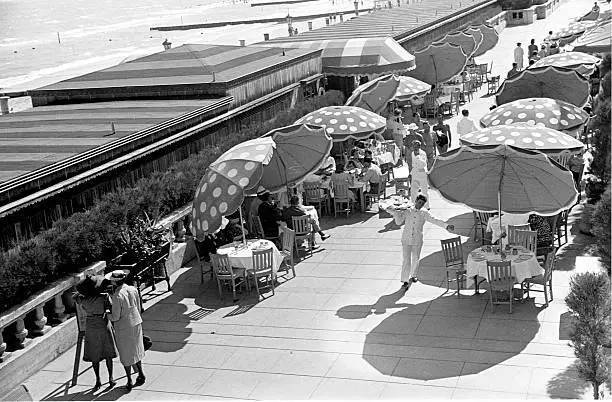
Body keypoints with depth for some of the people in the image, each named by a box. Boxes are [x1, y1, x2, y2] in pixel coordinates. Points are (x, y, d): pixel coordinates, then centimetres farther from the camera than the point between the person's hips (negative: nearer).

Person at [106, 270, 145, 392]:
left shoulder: (117, 296, -23)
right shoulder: (133, 289, -4)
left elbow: (115, 317, -19)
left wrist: (109, 314, 1)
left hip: (123, 328, -6)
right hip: (136, 323, 6)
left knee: (125, 354, 8)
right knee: (135, 350, 23)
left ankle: (129, 381, 16)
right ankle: (140, 373, 28)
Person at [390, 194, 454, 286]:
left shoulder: (424, 214, 1)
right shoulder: (407, 211, 4)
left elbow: (435, 221, -7)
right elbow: (399, 222, 7)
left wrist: (447, 226, -17)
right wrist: (396, 214, -7)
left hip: (417, 240, 1)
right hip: (406, 239, -1)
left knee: (415, 259, 14)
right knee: (406, 260, -6)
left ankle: (413, 275, 39)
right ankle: (405, 281, -1)